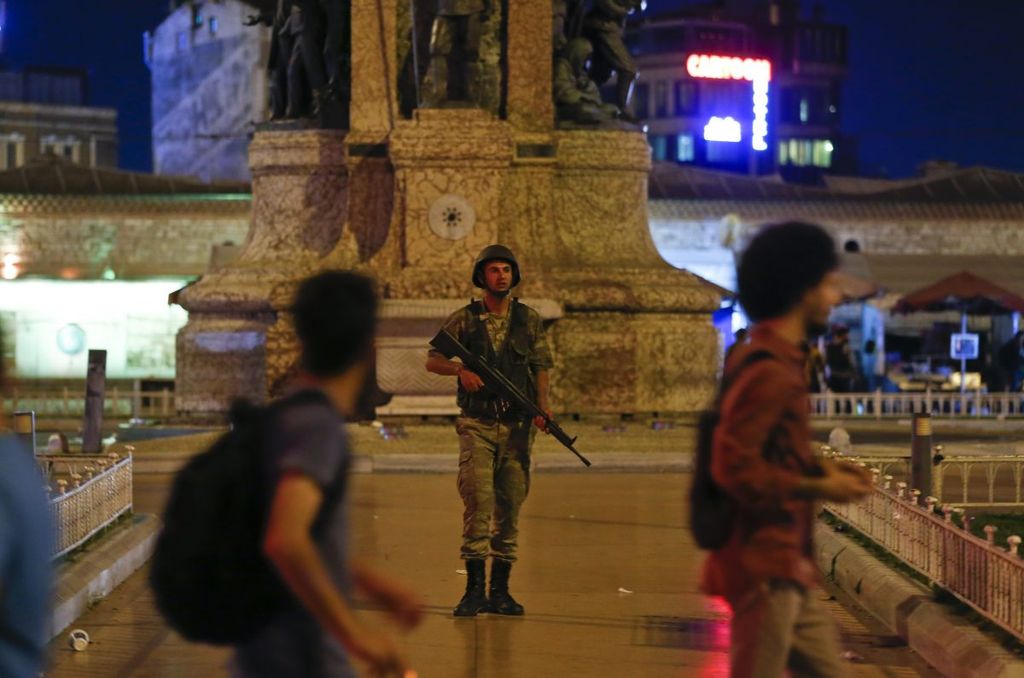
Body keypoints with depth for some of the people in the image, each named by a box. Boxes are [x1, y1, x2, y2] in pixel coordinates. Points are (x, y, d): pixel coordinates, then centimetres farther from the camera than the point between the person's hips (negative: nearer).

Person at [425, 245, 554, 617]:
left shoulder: (529, 320, 8)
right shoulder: (464, 319, 3)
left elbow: (541, 366, 10)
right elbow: (433, 360, 4)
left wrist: (542, 404, -7)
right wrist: (460, 369, -17)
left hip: (517, 426, 2)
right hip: (477, 424, -2)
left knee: (509, 508, 4)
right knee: (478, 503, -12)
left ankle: (500, 591, 11)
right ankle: (474, 589, -10)